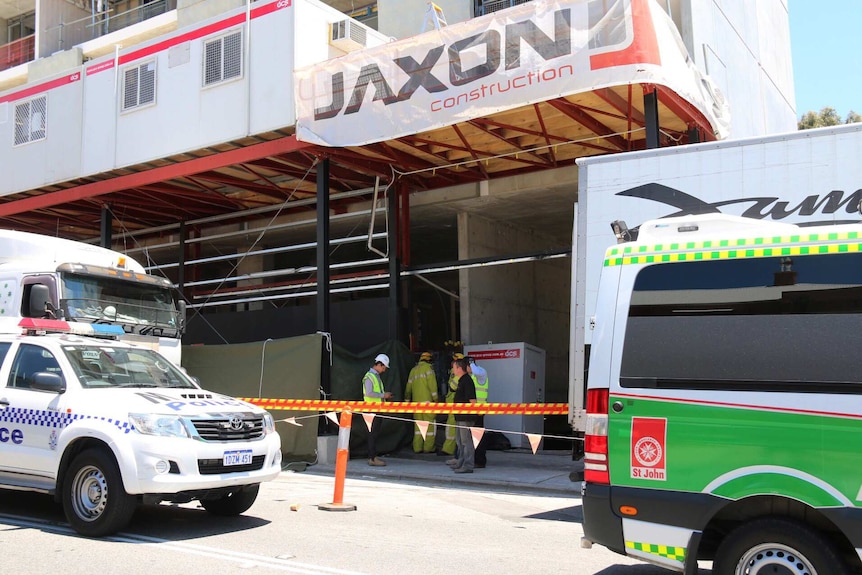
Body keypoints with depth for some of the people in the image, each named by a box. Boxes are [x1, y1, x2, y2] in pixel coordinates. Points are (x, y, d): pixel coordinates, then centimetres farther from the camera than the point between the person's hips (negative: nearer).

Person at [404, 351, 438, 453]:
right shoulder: (428, 367, -1)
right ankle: (428, 447, -3)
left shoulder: (413, 370, 19)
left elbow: (408, 387, 22)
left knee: (418, 424, 9)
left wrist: (407, 400, 30)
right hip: (427, 400, -6)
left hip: (416, 401, 6)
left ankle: (417, 448, 7)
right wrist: (435, 398, -11)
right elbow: (432, 383, -12)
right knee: (430, 423, -2)